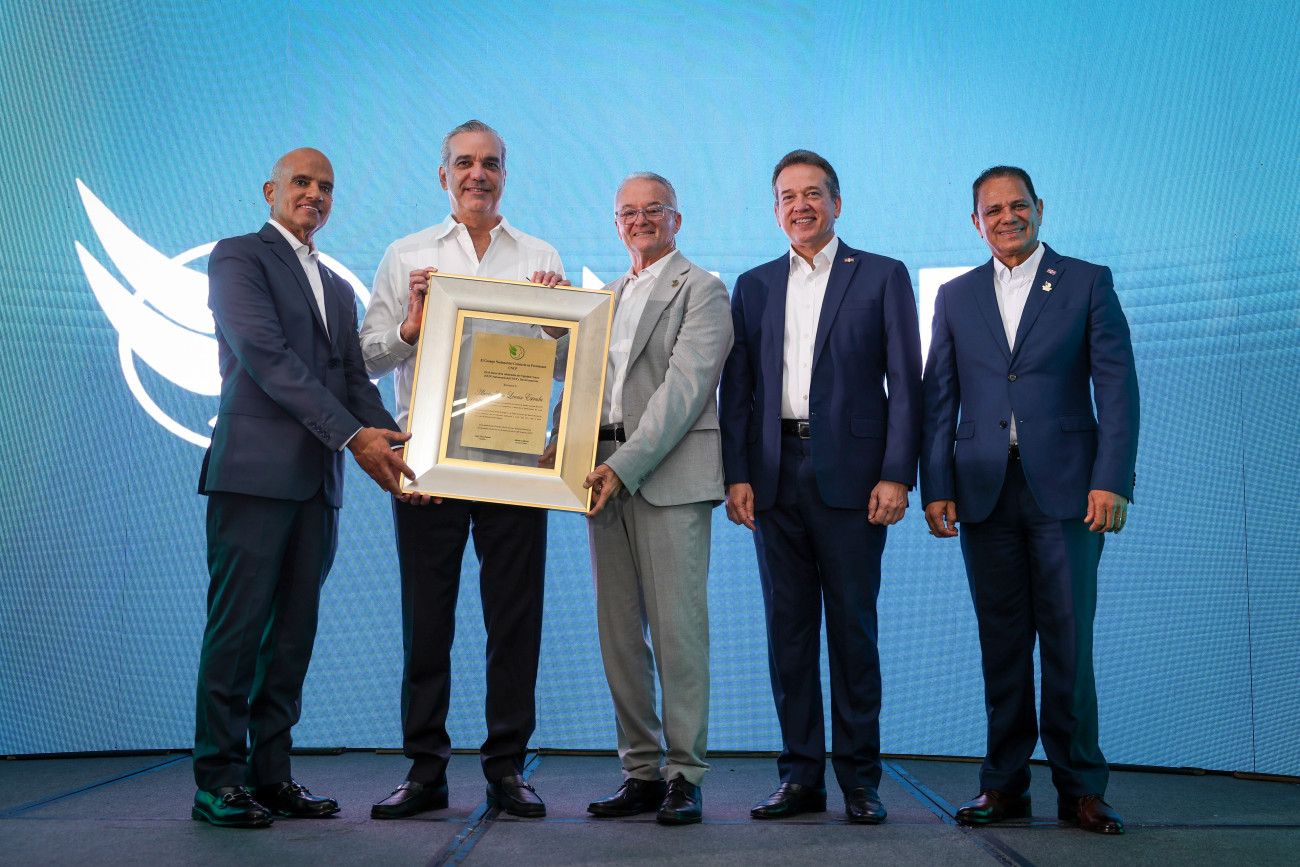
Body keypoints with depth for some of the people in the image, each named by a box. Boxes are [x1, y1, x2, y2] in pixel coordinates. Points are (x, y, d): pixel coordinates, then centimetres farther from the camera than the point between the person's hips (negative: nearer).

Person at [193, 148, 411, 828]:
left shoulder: (338, 288, 24)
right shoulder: (237, 256, 2)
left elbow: (353, 380, 17)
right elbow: (265, 356, -11)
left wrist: (393, 439, -4)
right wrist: (354, 437, -18)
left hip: (319, 479, 7)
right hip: (255, 470, -7)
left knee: (294, 631, 7)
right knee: (238, 628, -4)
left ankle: (271, 773, 14)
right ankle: (218, 781, 4)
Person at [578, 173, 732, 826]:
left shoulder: (701, 290, 1)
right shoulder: (607, 297, 22)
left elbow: (684, 386, -10)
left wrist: (625, 465, -18)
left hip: (670, 476, -6)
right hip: (607, 476, 6)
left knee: (677, 628, -6)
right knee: (619, 631, 6)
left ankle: (684, 776, 3)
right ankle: (641, 771, 15)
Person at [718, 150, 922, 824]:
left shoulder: (882, 277, 6)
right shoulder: (754, 286, 15)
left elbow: (905, 383, 1)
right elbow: (736, 390, 12)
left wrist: (895, 474, -9)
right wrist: (736, 475, 1)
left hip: (849, 474, -3)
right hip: (776, 477, 3)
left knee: (853, 627, 1)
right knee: (787, 627, 6)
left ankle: (859, 776, 12)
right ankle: (800, 775, 15)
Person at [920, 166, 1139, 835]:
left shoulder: (1088, 282, 6)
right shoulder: (956, 296, 14)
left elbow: (1117, 385, 0)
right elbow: (939, 398, 11)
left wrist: (1112, 480, -10)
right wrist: (935, 486, 2)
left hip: (1065, 488, -2)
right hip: (985, 491, 2)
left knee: (1069, 641, -1)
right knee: (1001, 642, 6)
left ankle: (1080, 786, 11)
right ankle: (1004, 782, 15)